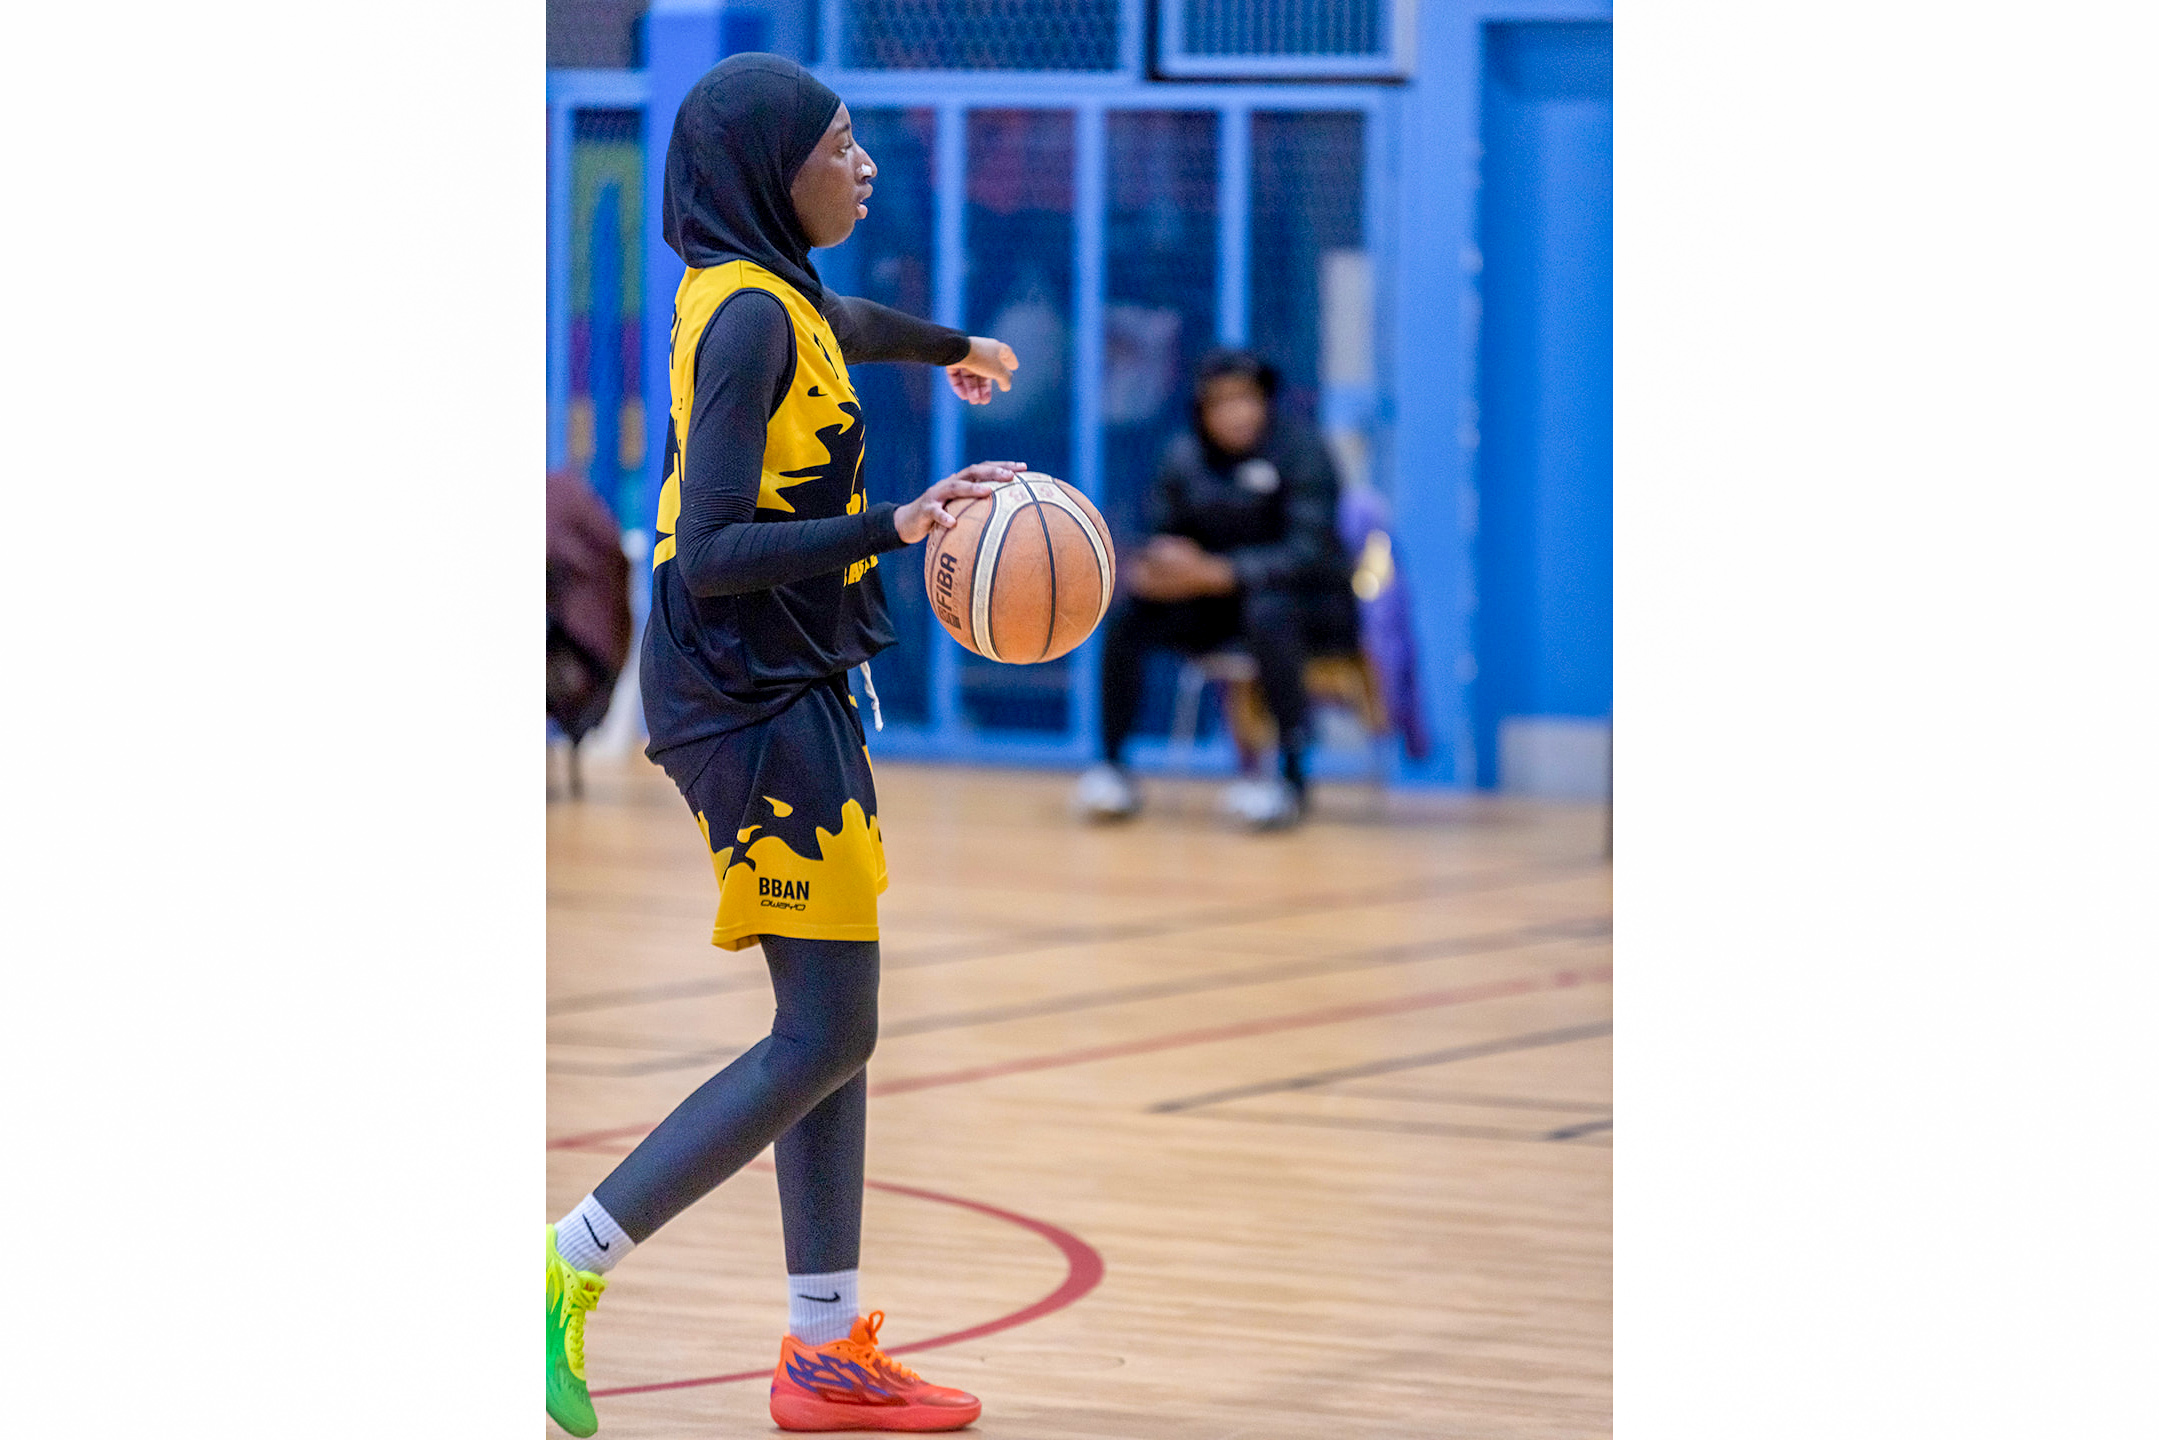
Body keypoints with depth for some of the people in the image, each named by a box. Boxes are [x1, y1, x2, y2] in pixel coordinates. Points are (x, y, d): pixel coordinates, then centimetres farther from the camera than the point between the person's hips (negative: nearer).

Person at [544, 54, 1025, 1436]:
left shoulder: (777, 295, 12)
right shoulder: (748, 318, -17)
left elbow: (847, 323, 40)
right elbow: (710, 557, -24)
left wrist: (952, 346, 60)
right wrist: (895, 527, -32)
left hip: (792, 695, 10)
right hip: (755, 700, -10)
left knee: (832, 1031, 11)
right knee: (825, 1038, -10)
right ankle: (570, 1268, -7)